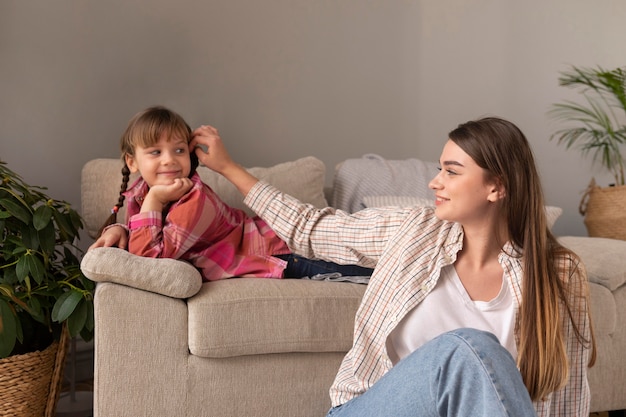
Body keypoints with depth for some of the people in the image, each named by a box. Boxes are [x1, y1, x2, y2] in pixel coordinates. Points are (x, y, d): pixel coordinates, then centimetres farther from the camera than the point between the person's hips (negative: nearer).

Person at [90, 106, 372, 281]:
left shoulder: (195, 200, -29)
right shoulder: (139, 194, -5)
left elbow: (150, 254, -33)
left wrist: (153, 201, -33)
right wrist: (117, 230, -10)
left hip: (279, 249, -7)